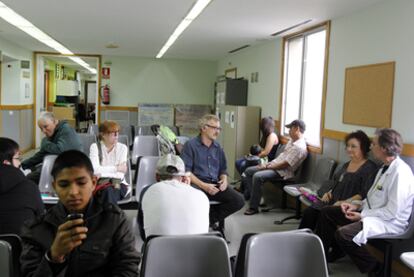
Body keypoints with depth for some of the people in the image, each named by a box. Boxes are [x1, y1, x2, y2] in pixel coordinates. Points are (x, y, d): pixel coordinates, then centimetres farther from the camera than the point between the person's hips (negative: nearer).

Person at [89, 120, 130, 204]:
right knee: (109, 190, -35)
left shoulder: (122, 147, 6)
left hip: (118, 183, 1)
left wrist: (102, 174, -16)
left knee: (111, 191, -34)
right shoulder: (95, 147, 3)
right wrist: (116, 168, -9)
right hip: (100, 183, -1)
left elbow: (121, 174, -3)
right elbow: (95, 169, -12)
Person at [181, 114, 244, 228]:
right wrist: (203, 185, -17)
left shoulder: (218, 147, 19)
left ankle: (210, 219, 0)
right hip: (197, 184, -6)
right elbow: (186, 171, -8)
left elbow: (223, 169, 24)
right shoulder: (190, 145, 0)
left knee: (239, 201, -17)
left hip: (216, 184, 6)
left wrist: (224, 179, 1)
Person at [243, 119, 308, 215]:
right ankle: (254, 197, 7)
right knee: (248, 171, 3)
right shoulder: (292, 140, 14)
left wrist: (268, 166, -14)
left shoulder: (299, 147, -19)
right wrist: (269, 163, 6)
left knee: (257, 176, -31)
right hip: (275, 165, 11)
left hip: (282, 172, -11)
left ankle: (254, 207, -20)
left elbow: (285, 165, -22)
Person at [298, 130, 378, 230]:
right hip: (332, 201, 7)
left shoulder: (370, 168, -4)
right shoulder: (346, 165, 22)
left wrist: (345, 202, -21)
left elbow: (364, 194, -14)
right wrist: (328, 193, 8)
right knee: (309, 212, -17)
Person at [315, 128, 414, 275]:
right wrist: (357, 205, 2)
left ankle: (375, 268, -6)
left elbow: (392, 212, -24)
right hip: (371, 212, 10)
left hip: (390, 222, -10)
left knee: (343, 234, -29)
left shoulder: (400, 172, -23)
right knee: (327, 213, 6)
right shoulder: (385, 167, 6)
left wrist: (362, 215, -17)